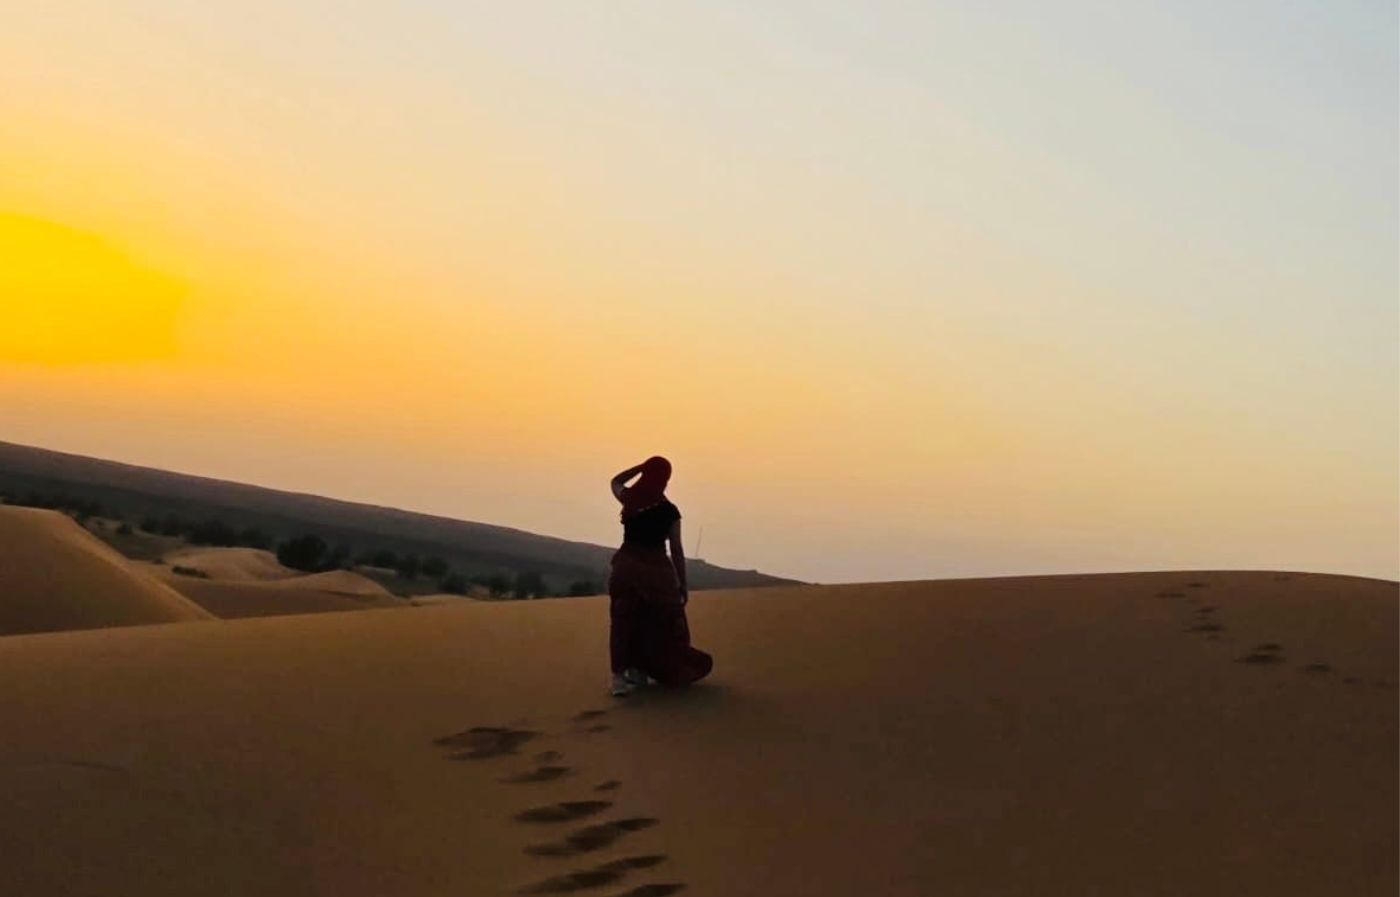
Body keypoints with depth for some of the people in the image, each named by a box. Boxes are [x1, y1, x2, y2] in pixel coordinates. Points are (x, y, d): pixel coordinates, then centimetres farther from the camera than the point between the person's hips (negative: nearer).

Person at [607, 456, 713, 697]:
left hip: (626, 566, 3)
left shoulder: (629, 500, -2)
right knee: (662, 625, 13)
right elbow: (676, 551, -5)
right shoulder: (669, 511, -9)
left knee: (624, 622, 7)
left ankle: (620, 676, 2)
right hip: (656, 569, -3)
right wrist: (682, 584, 4)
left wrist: (642, 466, 13)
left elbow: (616, 482, 23)